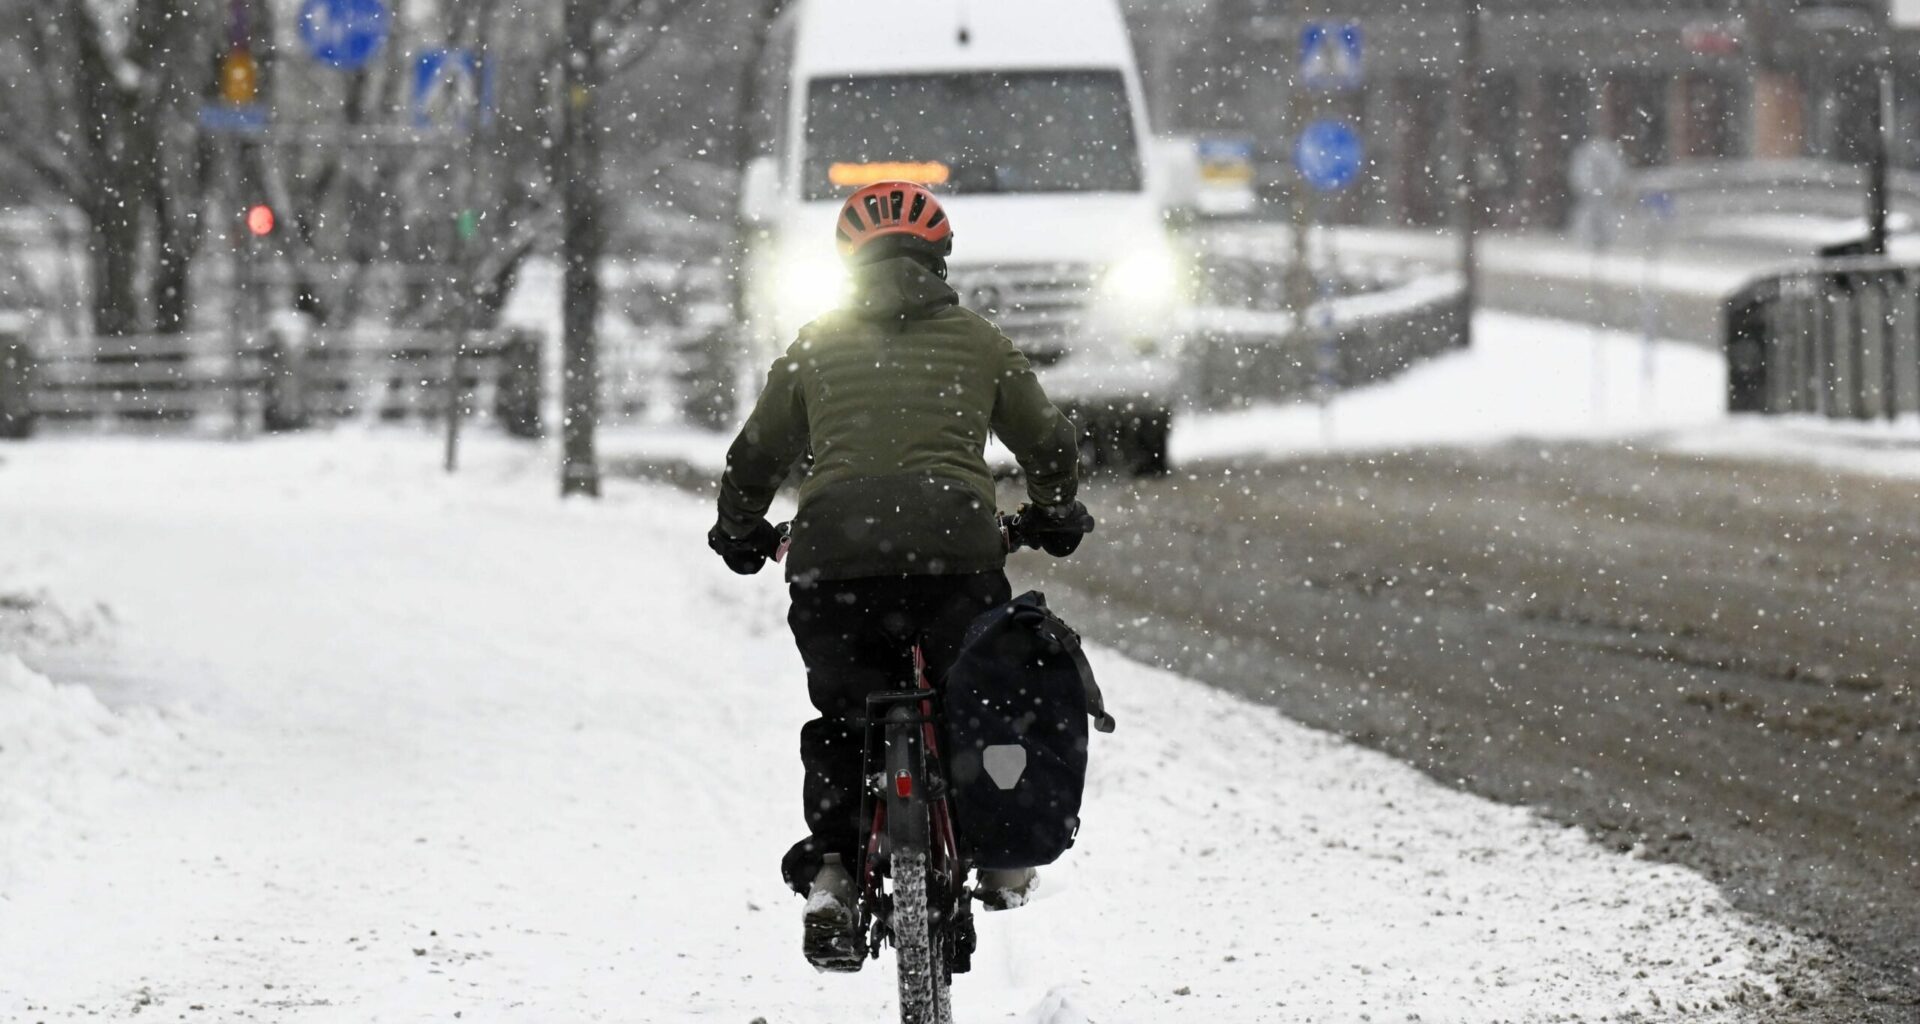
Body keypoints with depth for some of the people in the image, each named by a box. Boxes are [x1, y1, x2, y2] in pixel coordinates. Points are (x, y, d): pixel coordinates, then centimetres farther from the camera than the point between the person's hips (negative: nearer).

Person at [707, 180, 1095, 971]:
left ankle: (832, 875, 1)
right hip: (954, 543, -1)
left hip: (833, 550, 1)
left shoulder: (816, 345, 19)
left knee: (842, 718, 16)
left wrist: (740, 532, 42)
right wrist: (1056, 514, 45)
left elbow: (756, 457, 24)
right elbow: (1050, 446, 26)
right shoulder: (978, 341, 18)